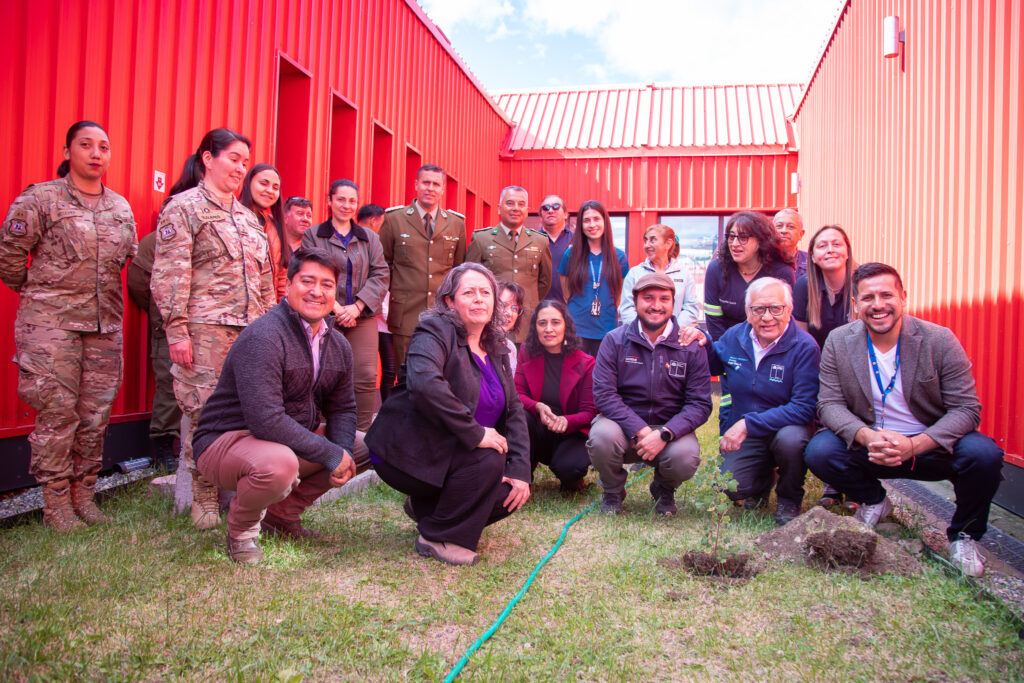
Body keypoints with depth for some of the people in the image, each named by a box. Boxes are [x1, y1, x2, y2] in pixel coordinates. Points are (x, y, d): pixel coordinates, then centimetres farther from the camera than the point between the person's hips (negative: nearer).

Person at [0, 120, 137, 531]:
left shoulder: (121, 207, 12)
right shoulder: (40, 199, -3)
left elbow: (131, 260, 20)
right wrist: (37, 294, 8)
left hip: (105, 324, 5)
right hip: (51, 323, -5)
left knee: (96, 414, 7)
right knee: (57, 412, -2)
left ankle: (83, 494, 20)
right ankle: (55, 503, 9)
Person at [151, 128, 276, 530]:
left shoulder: (246, 216, 22)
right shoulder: (183, 207, 2)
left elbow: (264, 278, 23)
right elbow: (170, 274, -6)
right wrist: (177, 330, -13)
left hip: (250, 329, 6)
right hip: (205, 330, -6)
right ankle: (204, 500, 10)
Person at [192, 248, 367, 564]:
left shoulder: (338, 345, 5)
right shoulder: (263, 337, -23)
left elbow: (342, 408, 12)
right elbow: (266, 420, -31)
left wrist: (344, 452, -10)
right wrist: (330, 455, -25)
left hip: (292, 442, 9)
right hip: (227, 440, -8)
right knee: (279, 463, -39)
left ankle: (281, 513, 13)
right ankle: (242, 528, -3)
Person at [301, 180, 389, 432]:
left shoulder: (369, 238, 17)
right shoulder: (313, 236, 10)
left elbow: (381, 275, 6)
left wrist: (357, 307, -8)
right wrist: (335, 307, -12)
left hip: (363, 317, 2)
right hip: (325, 317, -2)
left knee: (366, 378, -7)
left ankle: (362, 434, 0)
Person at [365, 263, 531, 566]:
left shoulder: (496, 348, 10)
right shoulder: (435, 331, -14)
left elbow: (514, 410, 7)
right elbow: (424, 384, -34)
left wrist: (520, 470, -6)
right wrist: (474, 433, -32)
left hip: (453, 454, 8)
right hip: (408, 453, -8)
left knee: (510, 493, -8)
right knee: (489, 460, -27)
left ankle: (424, 506, 15)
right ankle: (436, 538, -7)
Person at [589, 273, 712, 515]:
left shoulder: (691, 347, -1)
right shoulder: (615, 341, -3)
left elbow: (700, 404, -6)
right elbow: (603, 394, -11)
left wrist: (664, 434, -22)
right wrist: (640, 430, -23)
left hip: (670, 428, 1)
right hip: (624, 424, 0)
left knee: (685, 457, -31)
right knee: (602, 437, -33)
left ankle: (664, 489, 10)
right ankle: (612, 490, 4)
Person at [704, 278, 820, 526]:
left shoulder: (804, 346, -16)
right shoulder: (733, 337, -3)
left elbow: (804, 407, -22)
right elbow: (713, 364, 19)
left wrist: (749, 424, -29)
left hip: (787, 427, -2)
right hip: (744, 434, 3)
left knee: (790, 438, -37)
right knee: (732, 487, -20)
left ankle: (790, 500, -4)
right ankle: (764, 477, 19)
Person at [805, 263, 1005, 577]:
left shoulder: (940, 340, -11)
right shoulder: (838, 342, -6)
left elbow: (966, 409, -13)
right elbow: (830, 404, -8)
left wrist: (915, 445, -31)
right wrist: (867, 437, -30)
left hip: (931, 446, -1)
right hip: (870, 445, 1)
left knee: (984, 454, -30)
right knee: (819, 452, -25)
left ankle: (963, 534, 2)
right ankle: (873, 500, 10)